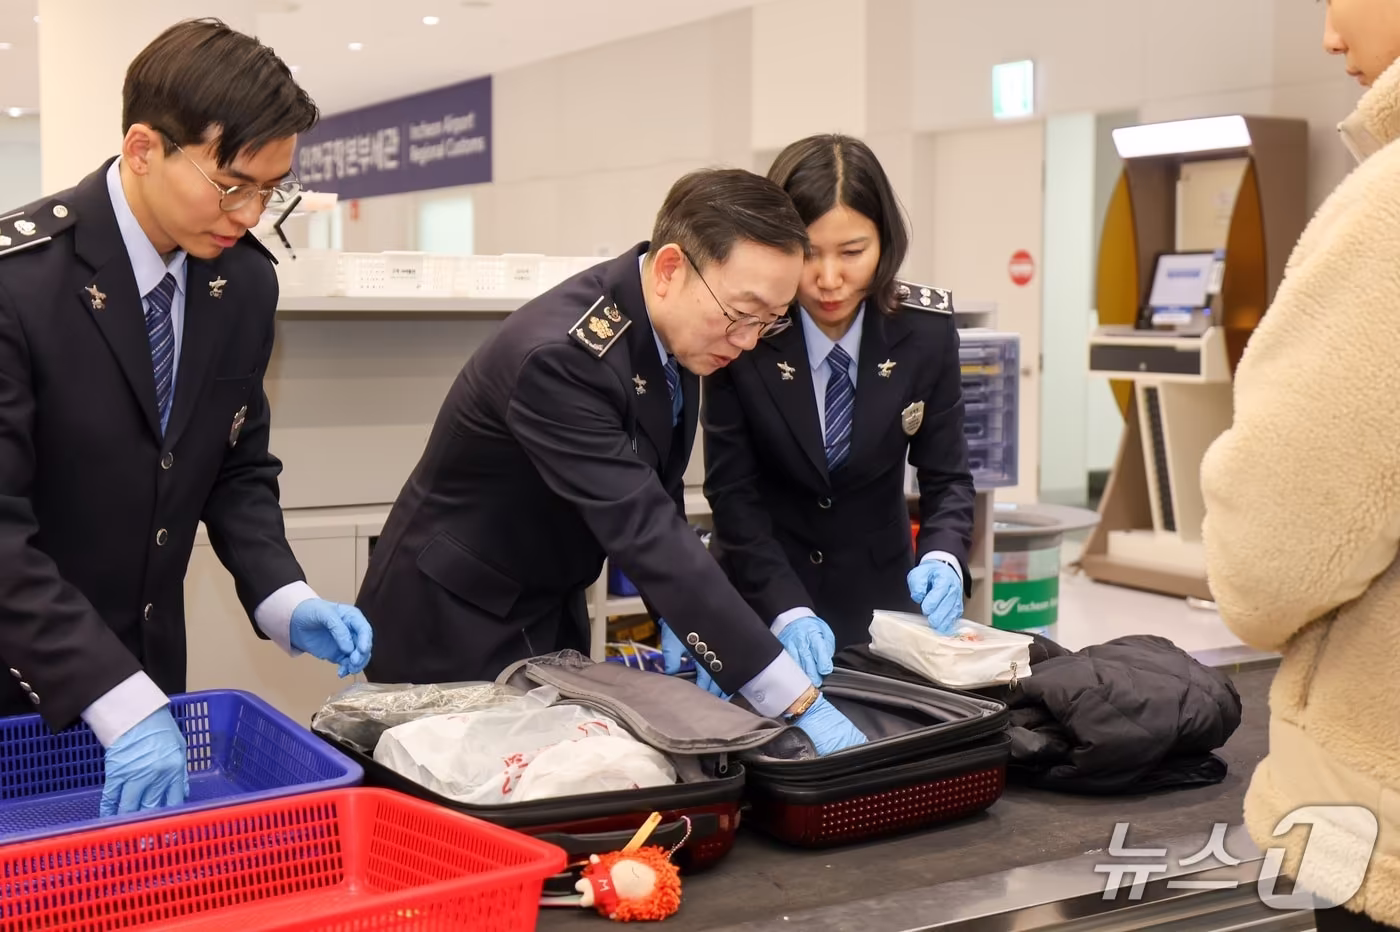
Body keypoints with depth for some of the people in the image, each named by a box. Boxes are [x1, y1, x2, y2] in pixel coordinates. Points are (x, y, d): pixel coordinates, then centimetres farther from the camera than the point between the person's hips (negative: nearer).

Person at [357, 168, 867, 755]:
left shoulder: (674, 329, -6)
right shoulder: (559, 356, -32)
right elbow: (644, 532, -37)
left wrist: (686, 625, -8)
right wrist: (798, 703, -38)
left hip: (553, 612, 8)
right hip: (453, 623, -8)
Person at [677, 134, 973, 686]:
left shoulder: (926, 330, -14)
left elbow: (946, 475, -7)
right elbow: (732, 491, -17)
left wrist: (943, 557, -27)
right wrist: (787, 610, -29)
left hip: (879, 592, 2)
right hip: (760, 594, -1)